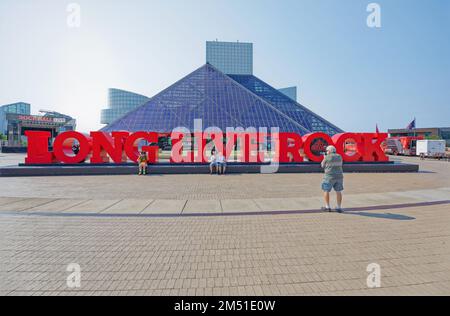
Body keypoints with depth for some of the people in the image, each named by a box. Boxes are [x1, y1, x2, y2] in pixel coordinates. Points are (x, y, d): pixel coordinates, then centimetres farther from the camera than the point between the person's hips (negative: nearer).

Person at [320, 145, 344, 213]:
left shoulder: (327, 157, -9)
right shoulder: (339, 156, 7)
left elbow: (323, 166, 3)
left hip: (330, 177, -5)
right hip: (339, 176, 5)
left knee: (326, 191, 7)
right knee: (338, 191, 10)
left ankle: (327, 207, 7)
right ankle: (339, 208, 11)